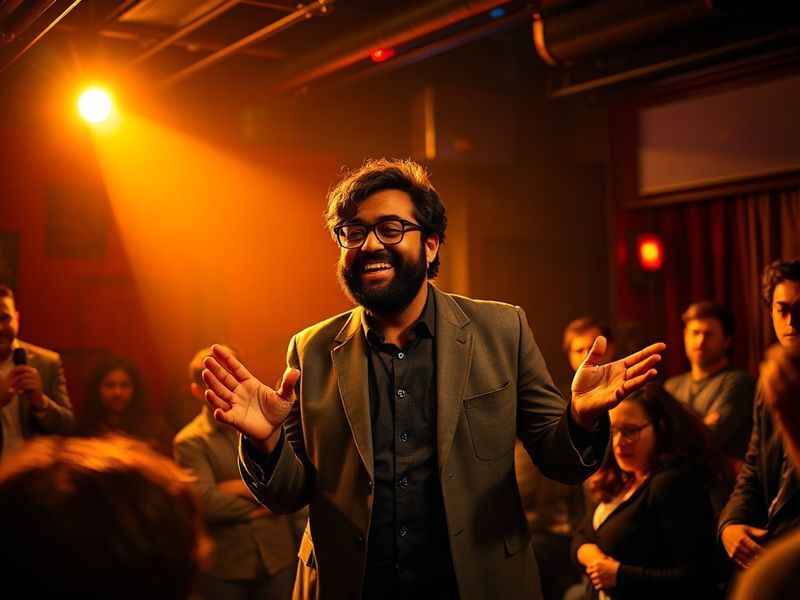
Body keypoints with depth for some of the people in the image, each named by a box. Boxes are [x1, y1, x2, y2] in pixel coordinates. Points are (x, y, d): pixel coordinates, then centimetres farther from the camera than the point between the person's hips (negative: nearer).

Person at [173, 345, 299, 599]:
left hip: (278, 557, 3)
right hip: (224, 567, -3)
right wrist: (257, 508, -8)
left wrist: (243, 488, -13)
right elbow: (206, 501, -17)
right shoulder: (189, 441, -7)